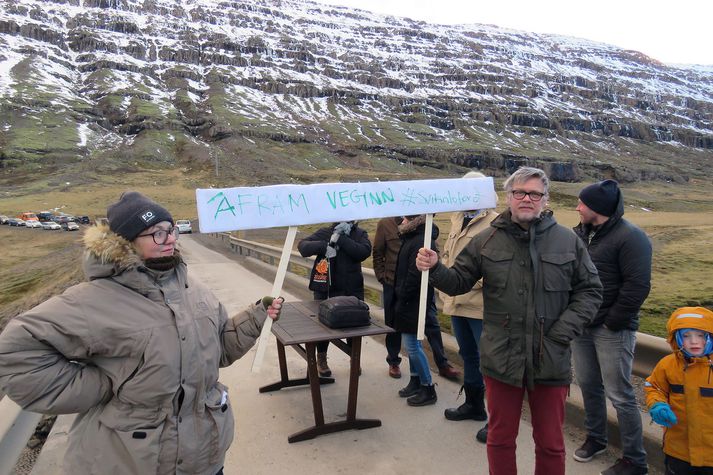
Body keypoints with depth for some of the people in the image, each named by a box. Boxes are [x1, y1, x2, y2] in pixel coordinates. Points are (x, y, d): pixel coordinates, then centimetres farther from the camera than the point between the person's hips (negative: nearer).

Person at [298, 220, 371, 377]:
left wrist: (341, 238, -23)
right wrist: (325, 245, -27)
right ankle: (321, 359, 32)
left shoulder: (360, 234, 1)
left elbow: (364, 252, -18)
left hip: (353, 290, 2)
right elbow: (302, 246, -12)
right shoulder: (325, 232, -2)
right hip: (325, 289, -1)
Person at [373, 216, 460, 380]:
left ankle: (443, 364, 14)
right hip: (393, 285, 0)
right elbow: (377, 254, 3)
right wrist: (382, 277, -3)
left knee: (432, 323, 3)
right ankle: (393, 362, 30)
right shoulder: (385, 224, 0)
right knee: (393, 325, 13)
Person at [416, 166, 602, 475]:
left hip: (551, 360, 0)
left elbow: (590, 290, 4)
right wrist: (435, 269, -15)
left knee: (551, 443, 15)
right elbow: (458, 283, 5)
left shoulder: (567, 241, 0)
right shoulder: (487, 241, 1)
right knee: (500, 438, 16)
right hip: (501, 358, 0)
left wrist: (564, 331, -8)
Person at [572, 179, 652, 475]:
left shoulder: (630, 237, -13)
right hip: (581, 326, 7)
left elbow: (637, 286, -17)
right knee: (588, 385, 17)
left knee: (619, 395, 1)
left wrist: (612, 323, -14)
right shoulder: (580, 233, 7)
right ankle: (595, 438, 37)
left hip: (612, 330, -6)